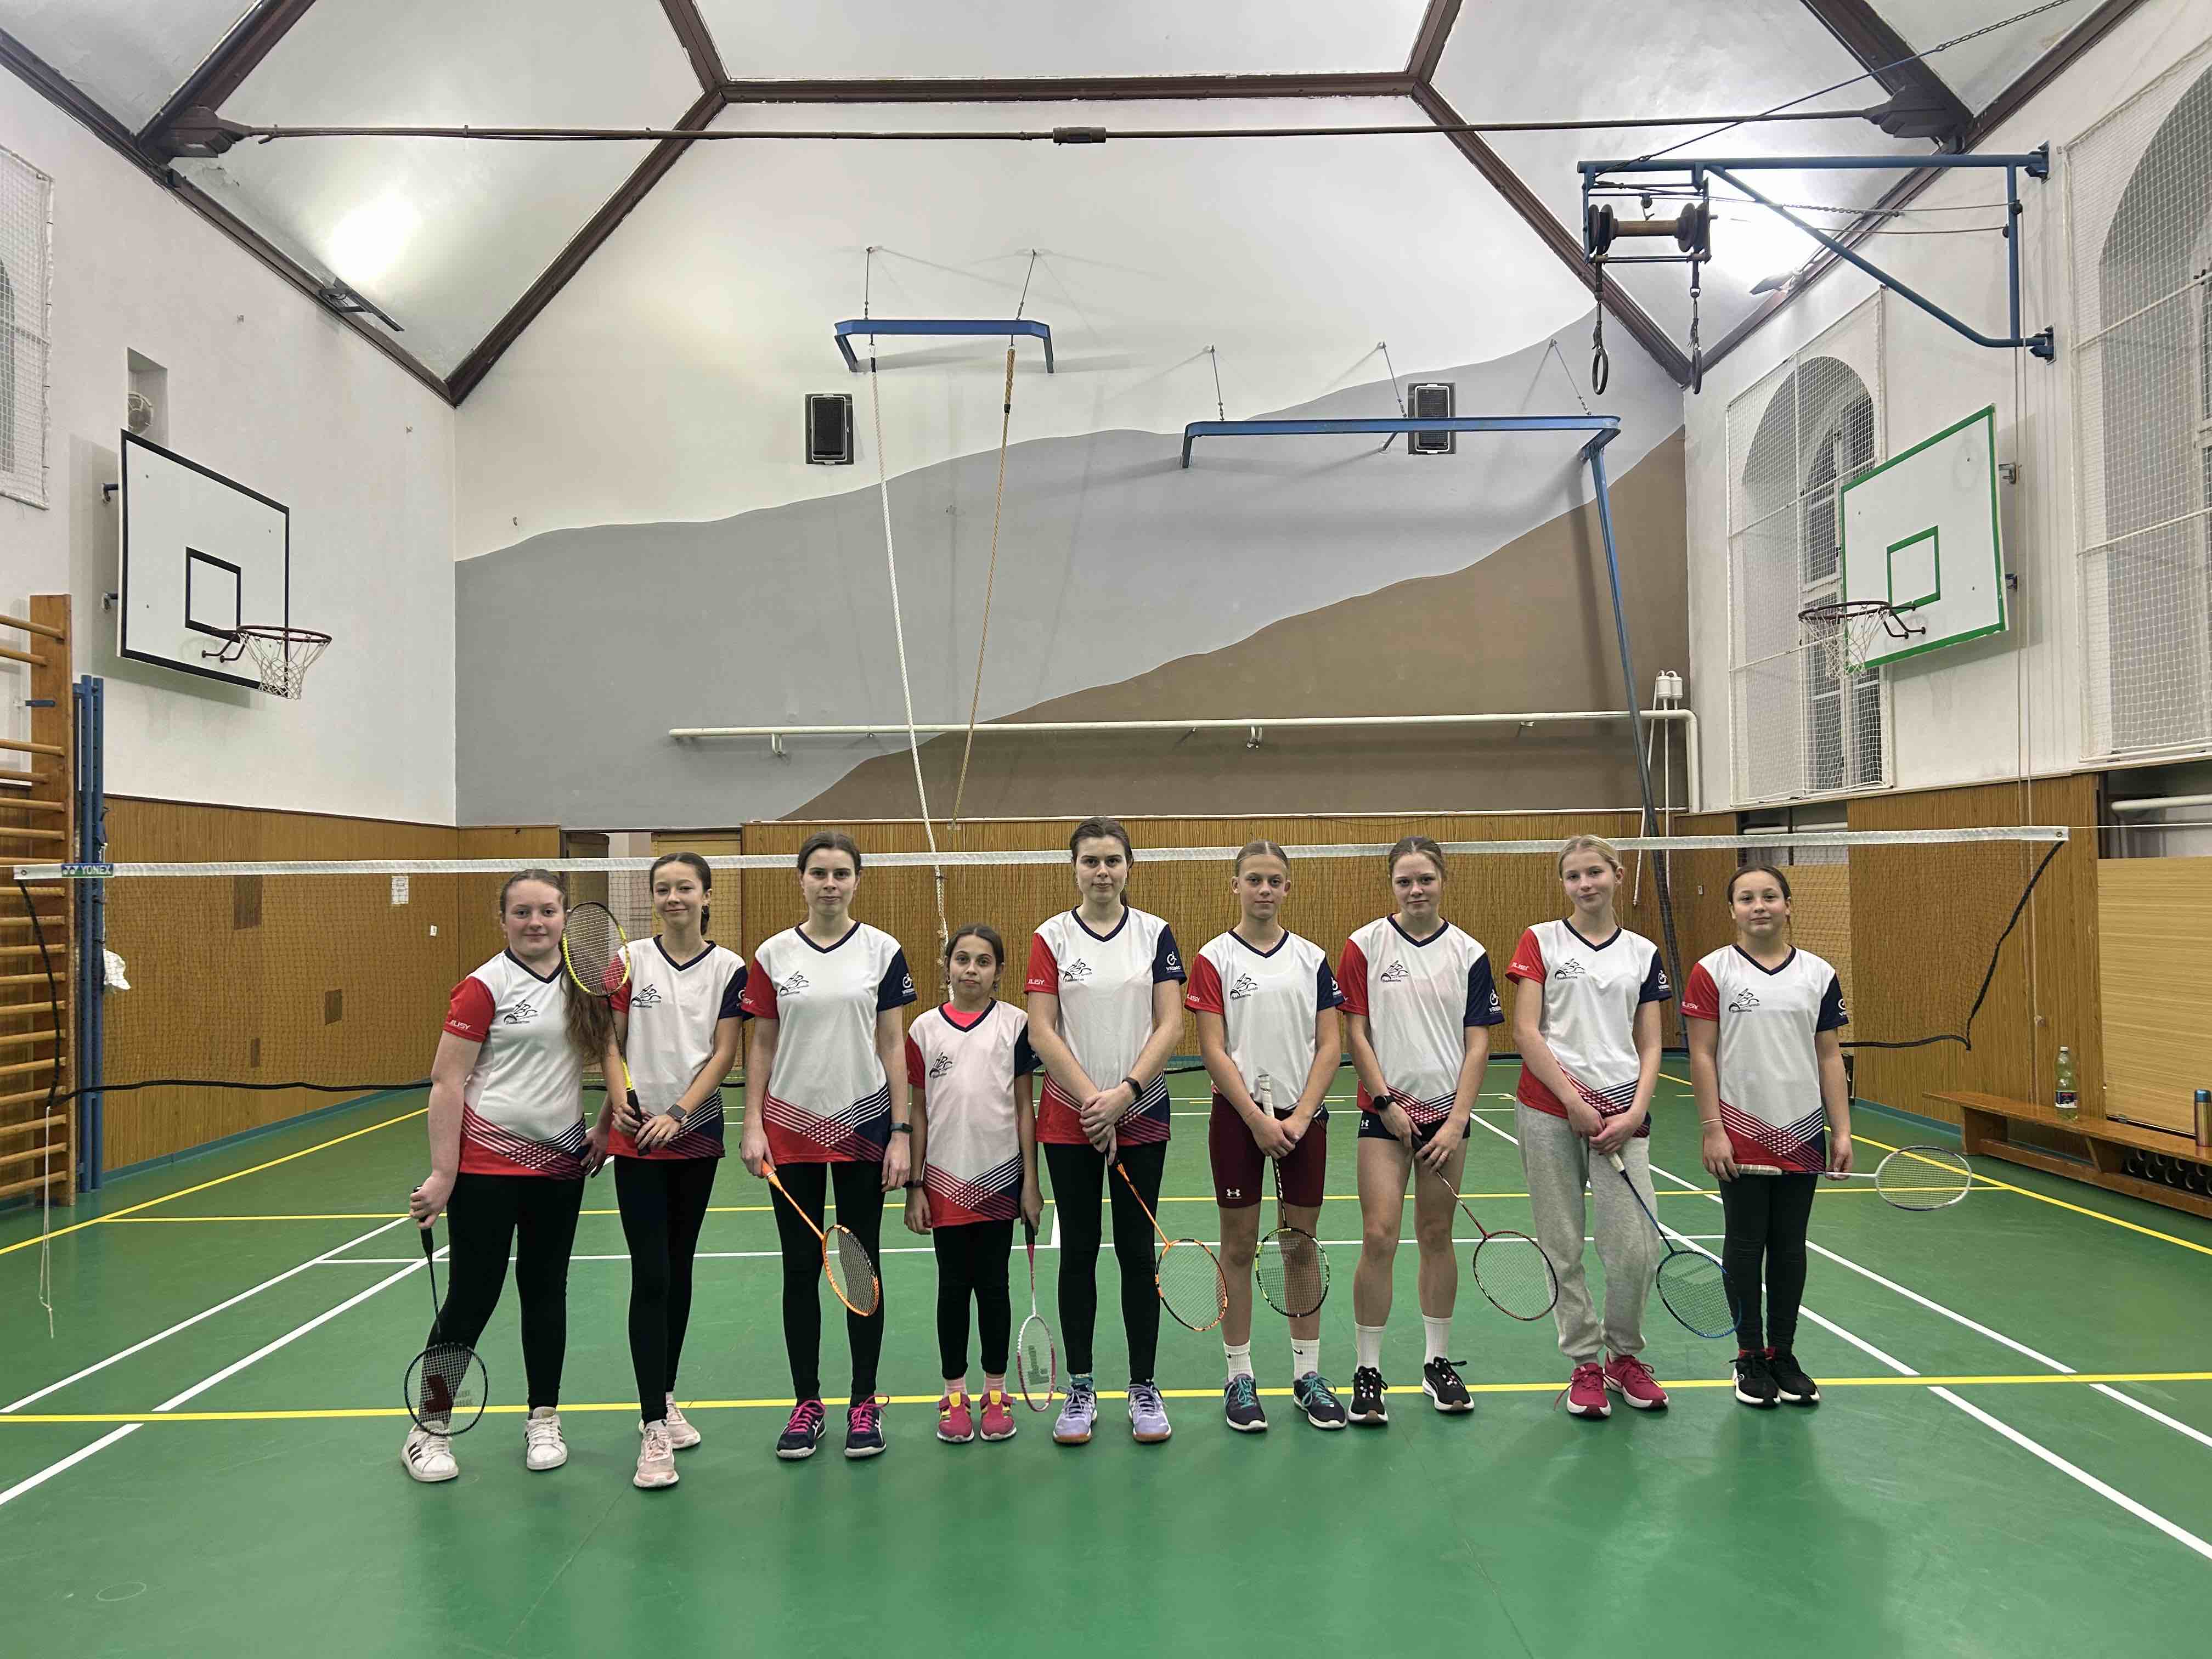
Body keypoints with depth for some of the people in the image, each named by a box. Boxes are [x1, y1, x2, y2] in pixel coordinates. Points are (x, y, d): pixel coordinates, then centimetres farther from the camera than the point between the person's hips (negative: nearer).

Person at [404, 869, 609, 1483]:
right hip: (487, 1163, -4)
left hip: (560, 1162, 5)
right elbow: (446, 1082, -11)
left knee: (546, 1292, 12)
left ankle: (543, 1421, 26)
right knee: (472, 1297, 2)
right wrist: (443, 1173, -15)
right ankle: (427, 1430, 19)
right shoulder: (485, 987, -9)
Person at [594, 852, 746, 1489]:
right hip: (637, 1136, -1)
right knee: (650, 1276, -6)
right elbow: (612, 1042, 3)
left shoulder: (728, 968, -1)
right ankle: (653, 1428, -2)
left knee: (679, 1270, 12)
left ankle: (665, 1399, 28)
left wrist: (679, 1112, -15)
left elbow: (724, 1054, -4)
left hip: (696, 1134, 1)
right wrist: (619, 1097, -13)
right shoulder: (630, 959, 1)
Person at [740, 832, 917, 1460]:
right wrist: (752, 1126, -2)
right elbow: (762, 1047, 6)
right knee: (801, 1269, 8)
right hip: (791, 1128, 1)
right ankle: (806, 1403, 21)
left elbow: (893, 1046, 0)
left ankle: (864, 1402, 20)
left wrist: (901, 1132, -4)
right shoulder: (773, 954, 2)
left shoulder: (882, 950, -1)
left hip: (863, 1126, -1)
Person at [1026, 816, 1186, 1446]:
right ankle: (1080, 1388, 19)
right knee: (1078, 1251, 7)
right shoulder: (1051, 937, -1)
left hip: (1141, 1114, 0)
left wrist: (1126, 1091, -16)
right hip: (1069, 1117, 0)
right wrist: (1091, 1097, -15)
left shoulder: (1155, 934, 1)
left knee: (1137, 1251, 6)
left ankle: (1143, 1387, 19)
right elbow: (1041, 1031, -6)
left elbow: (1170, 1025, -4)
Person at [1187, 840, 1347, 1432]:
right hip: (1239, 1116, -2)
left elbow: (1329, 1045, 2)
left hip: (1302, 1116, 2)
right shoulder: (1215, 958, -3)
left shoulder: (1312, 958, 5)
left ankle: (1308, 1373, 22)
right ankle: (1239, 1377, 16)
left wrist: (1300, 1117, -9)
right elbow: (1213, 1050, -7)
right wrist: (1258, 1119, -13)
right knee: (1239, 1246, 5)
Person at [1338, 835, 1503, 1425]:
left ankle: (1438, 1362, 24)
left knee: (1436, 1237, 9)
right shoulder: (1365, 945, -2)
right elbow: (1357, 1034, -2)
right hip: (1385, 1111, -2)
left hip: (1446, 1112, 2)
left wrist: (1457, 1121, -6)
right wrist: (1389, 1103, -8)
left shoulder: (1468, 954, 2)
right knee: (1379, 1237, -8)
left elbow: (1477, 1045, 1)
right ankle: (1368, 1372, 4)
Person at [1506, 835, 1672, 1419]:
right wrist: (1575, 1102, -9)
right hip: (1549, 1113, -1)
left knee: (1636, 1250, -5)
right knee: (1564, 1250, 4)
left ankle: (1624, 1356, 20)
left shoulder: (1642, 953, 11)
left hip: (1619, 1118, 1)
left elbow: (1649, 1046, 10)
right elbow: (1526, 1033, -4)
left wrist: (1636, 1112, -6)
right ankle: (1585, 1363, 21)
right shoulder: (1541, 941, 3)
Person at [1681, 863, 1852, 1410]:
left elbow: (1830, 1057, 7)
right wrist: (1712, 1129, -10)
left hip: (1801, 1134, 3)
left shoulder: (1819, 974, 5)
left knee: (1790, 1247, 11)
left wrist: (1842, 1131, 2)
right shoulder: (1712, 972, -5)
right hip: (1741, 1134, -3)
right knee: (1745, 1246, 6)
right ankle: (1750, 1357, 19)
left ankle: (1784, 1354, 24)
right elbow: (1702, 1056, -6)